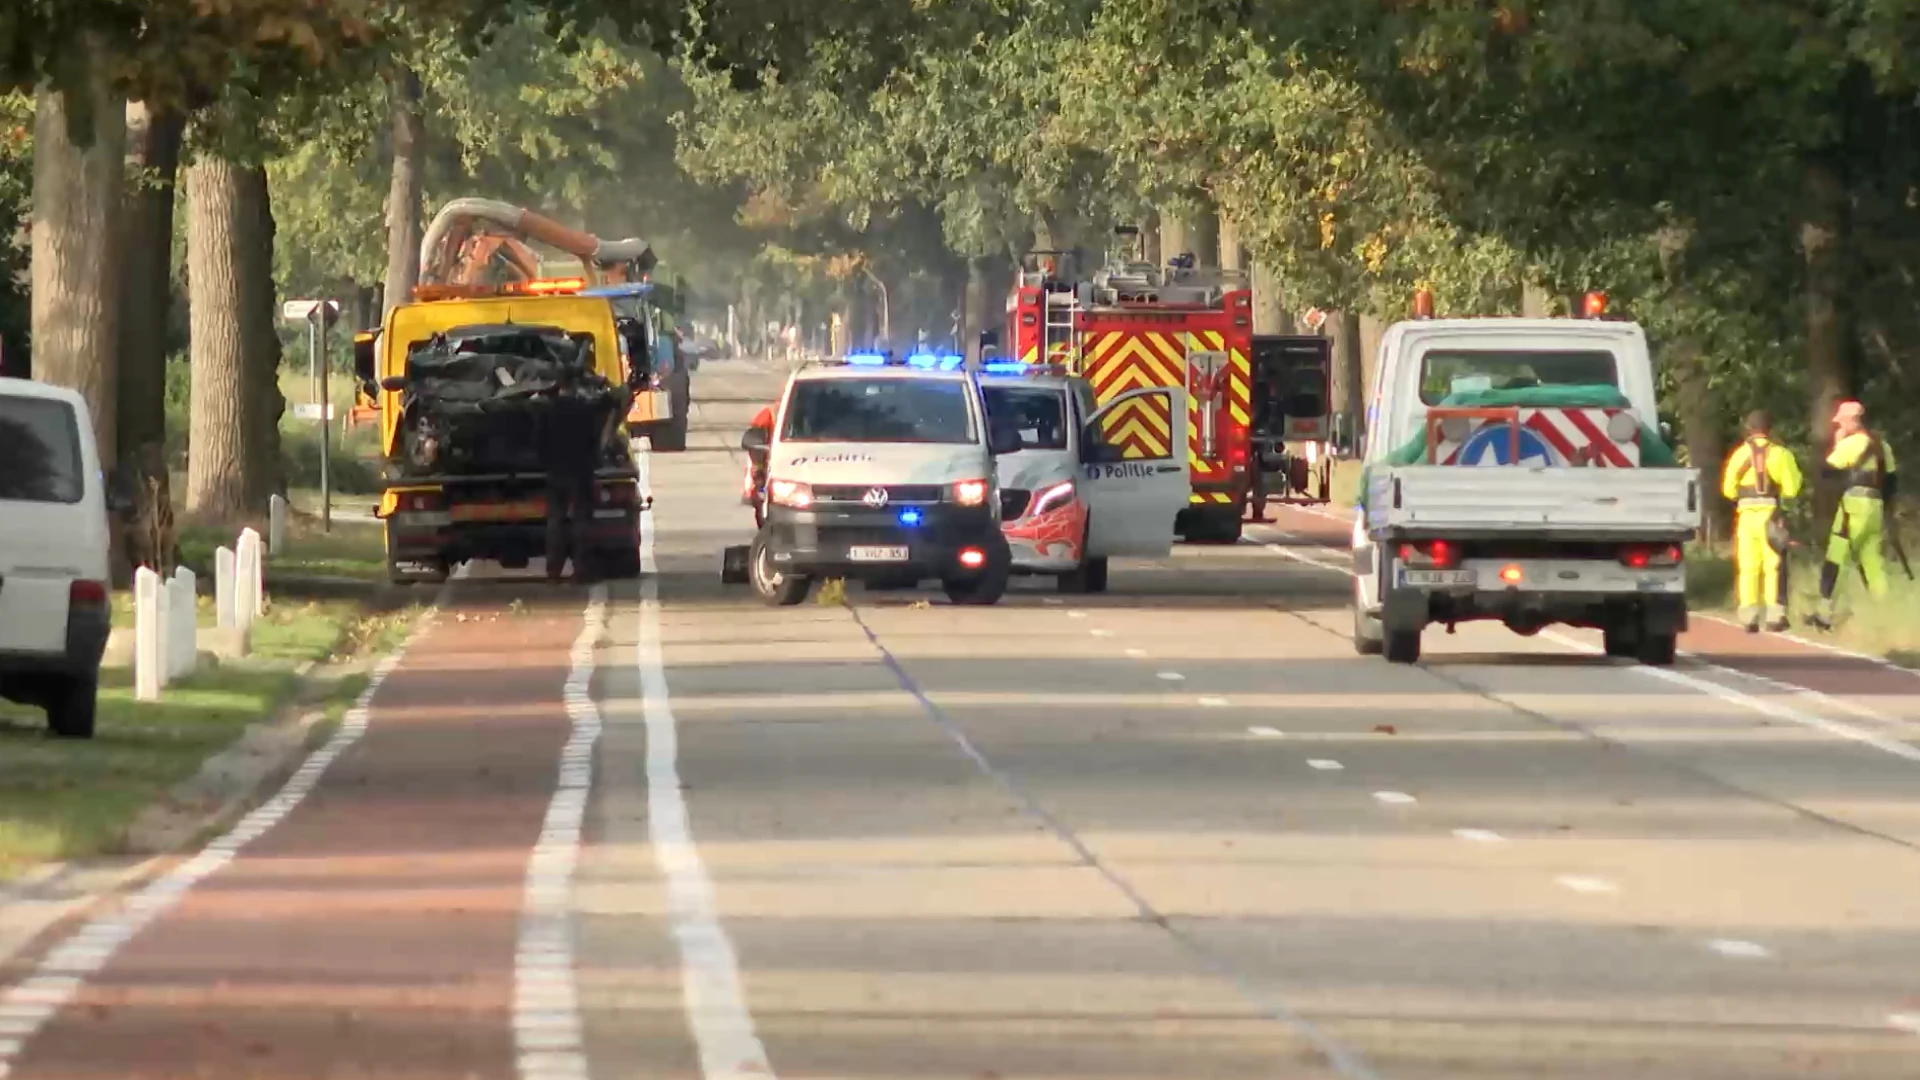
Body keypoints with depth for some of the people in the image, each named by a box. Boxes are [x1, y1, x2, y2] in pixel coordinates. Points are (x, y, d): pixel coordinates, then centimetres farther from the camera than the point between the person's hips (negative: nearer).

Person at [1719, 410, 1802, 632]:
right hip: (1772, 514, -1)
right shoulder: (1780, 453, -2)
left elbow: (1728, 489, 1)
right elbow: (1791, 488, -5)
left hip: (1747, 514, 1)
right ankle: (1775, 616, 0)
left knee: (1748, 566, 7)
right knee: (1774, 566, 4)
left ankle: (1749, 617, 3)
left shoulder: (1740, 454, 2)